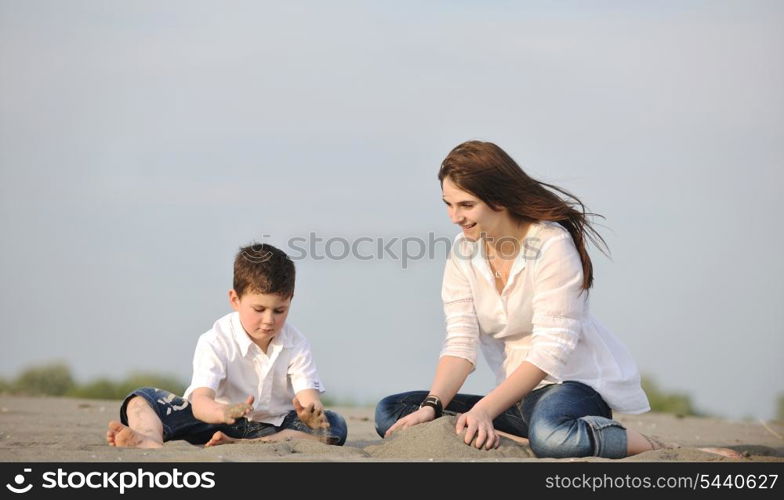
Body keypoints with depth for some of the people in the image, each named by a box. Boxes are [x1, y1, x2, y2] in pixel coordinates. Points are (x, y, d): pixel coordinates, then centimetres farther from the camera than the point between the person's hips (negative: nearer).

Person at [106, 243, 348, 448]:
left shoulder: (296, 345, -7)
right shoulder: (215, 343, -15)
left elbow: (308, 396, -20)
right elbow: (200, 401, -29)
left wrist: (311, 412, -46)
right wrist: (224, 413, -54)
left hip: (271, 427, 1)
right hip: (216, 424, -1)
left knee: (334, 426, -26)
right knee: (143, 399, -18)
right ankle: (152, 442, -55)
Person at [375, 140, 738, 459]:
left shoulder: (551, 243, -15)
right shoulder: (463, 252, 3)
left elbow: (551, 347, -21)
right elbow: (460, 343, -3)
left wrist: (484, 409, -30)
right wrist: (431, 405, -22)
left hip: (577, 382, -7)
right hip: (520, 395, 7)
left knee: (550, 434, -43)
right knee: (391, 413, -9)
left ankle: (659, 451, -17)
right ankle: (515, 442, -22)